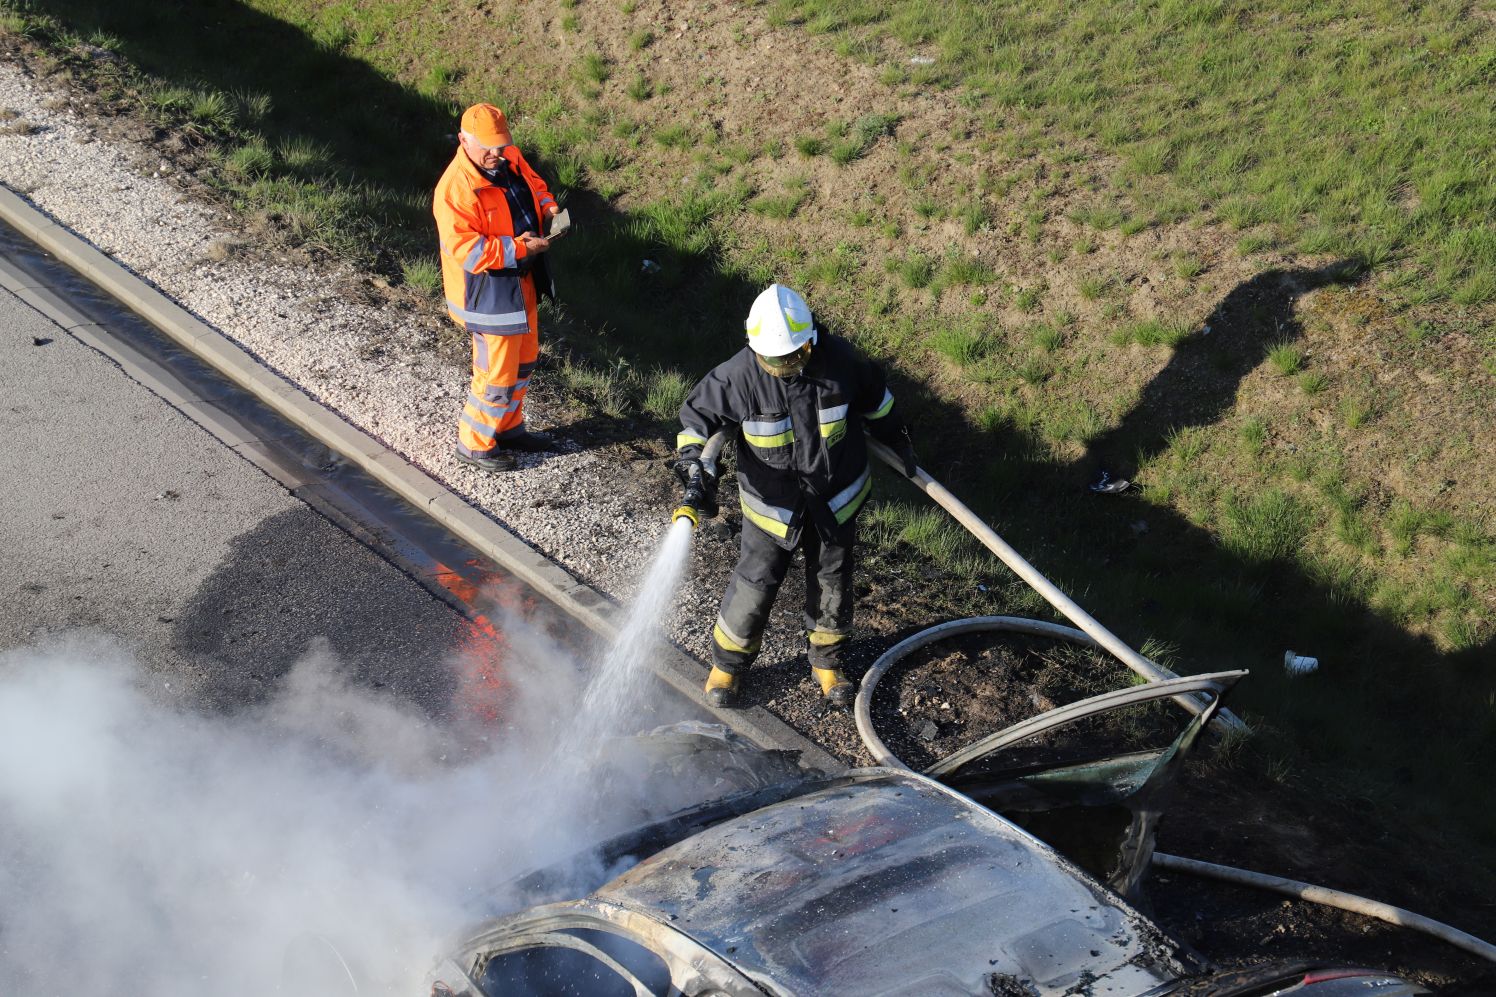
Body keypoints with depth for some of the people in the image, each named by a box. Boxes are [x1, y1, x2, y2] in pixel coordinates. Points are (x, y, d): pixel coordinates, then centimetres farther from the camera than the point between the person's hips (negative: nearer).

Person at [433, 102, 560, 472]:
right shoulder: (455, 188, -26)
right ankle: (474, 443, 20)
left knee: (523, 360, 23)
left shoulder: (509, 160, -1)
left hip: (522, 282, 9)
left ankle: (508, 427, 42)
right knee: (497, 375, 0)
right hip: (488, 293, -9)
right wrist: (519, 249, -30)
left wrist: (548, 208, -2)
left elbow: (534, 184, 19)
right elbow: (465, 250, -29)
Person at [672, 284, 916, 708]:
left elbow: (873, 395, 2)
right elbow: (697, 417, -12)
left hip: (836, 499, 2)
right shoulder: (739, 375, -25)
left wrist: (897, 439, 15)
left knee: (832, 585, 18)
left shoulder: (839, 359, -19)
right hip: (772, 505, -2)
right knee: (754, 587, 6)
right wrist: (694, 469, -27)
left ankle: (826, 662, 43)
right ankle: (727, 663, 32)